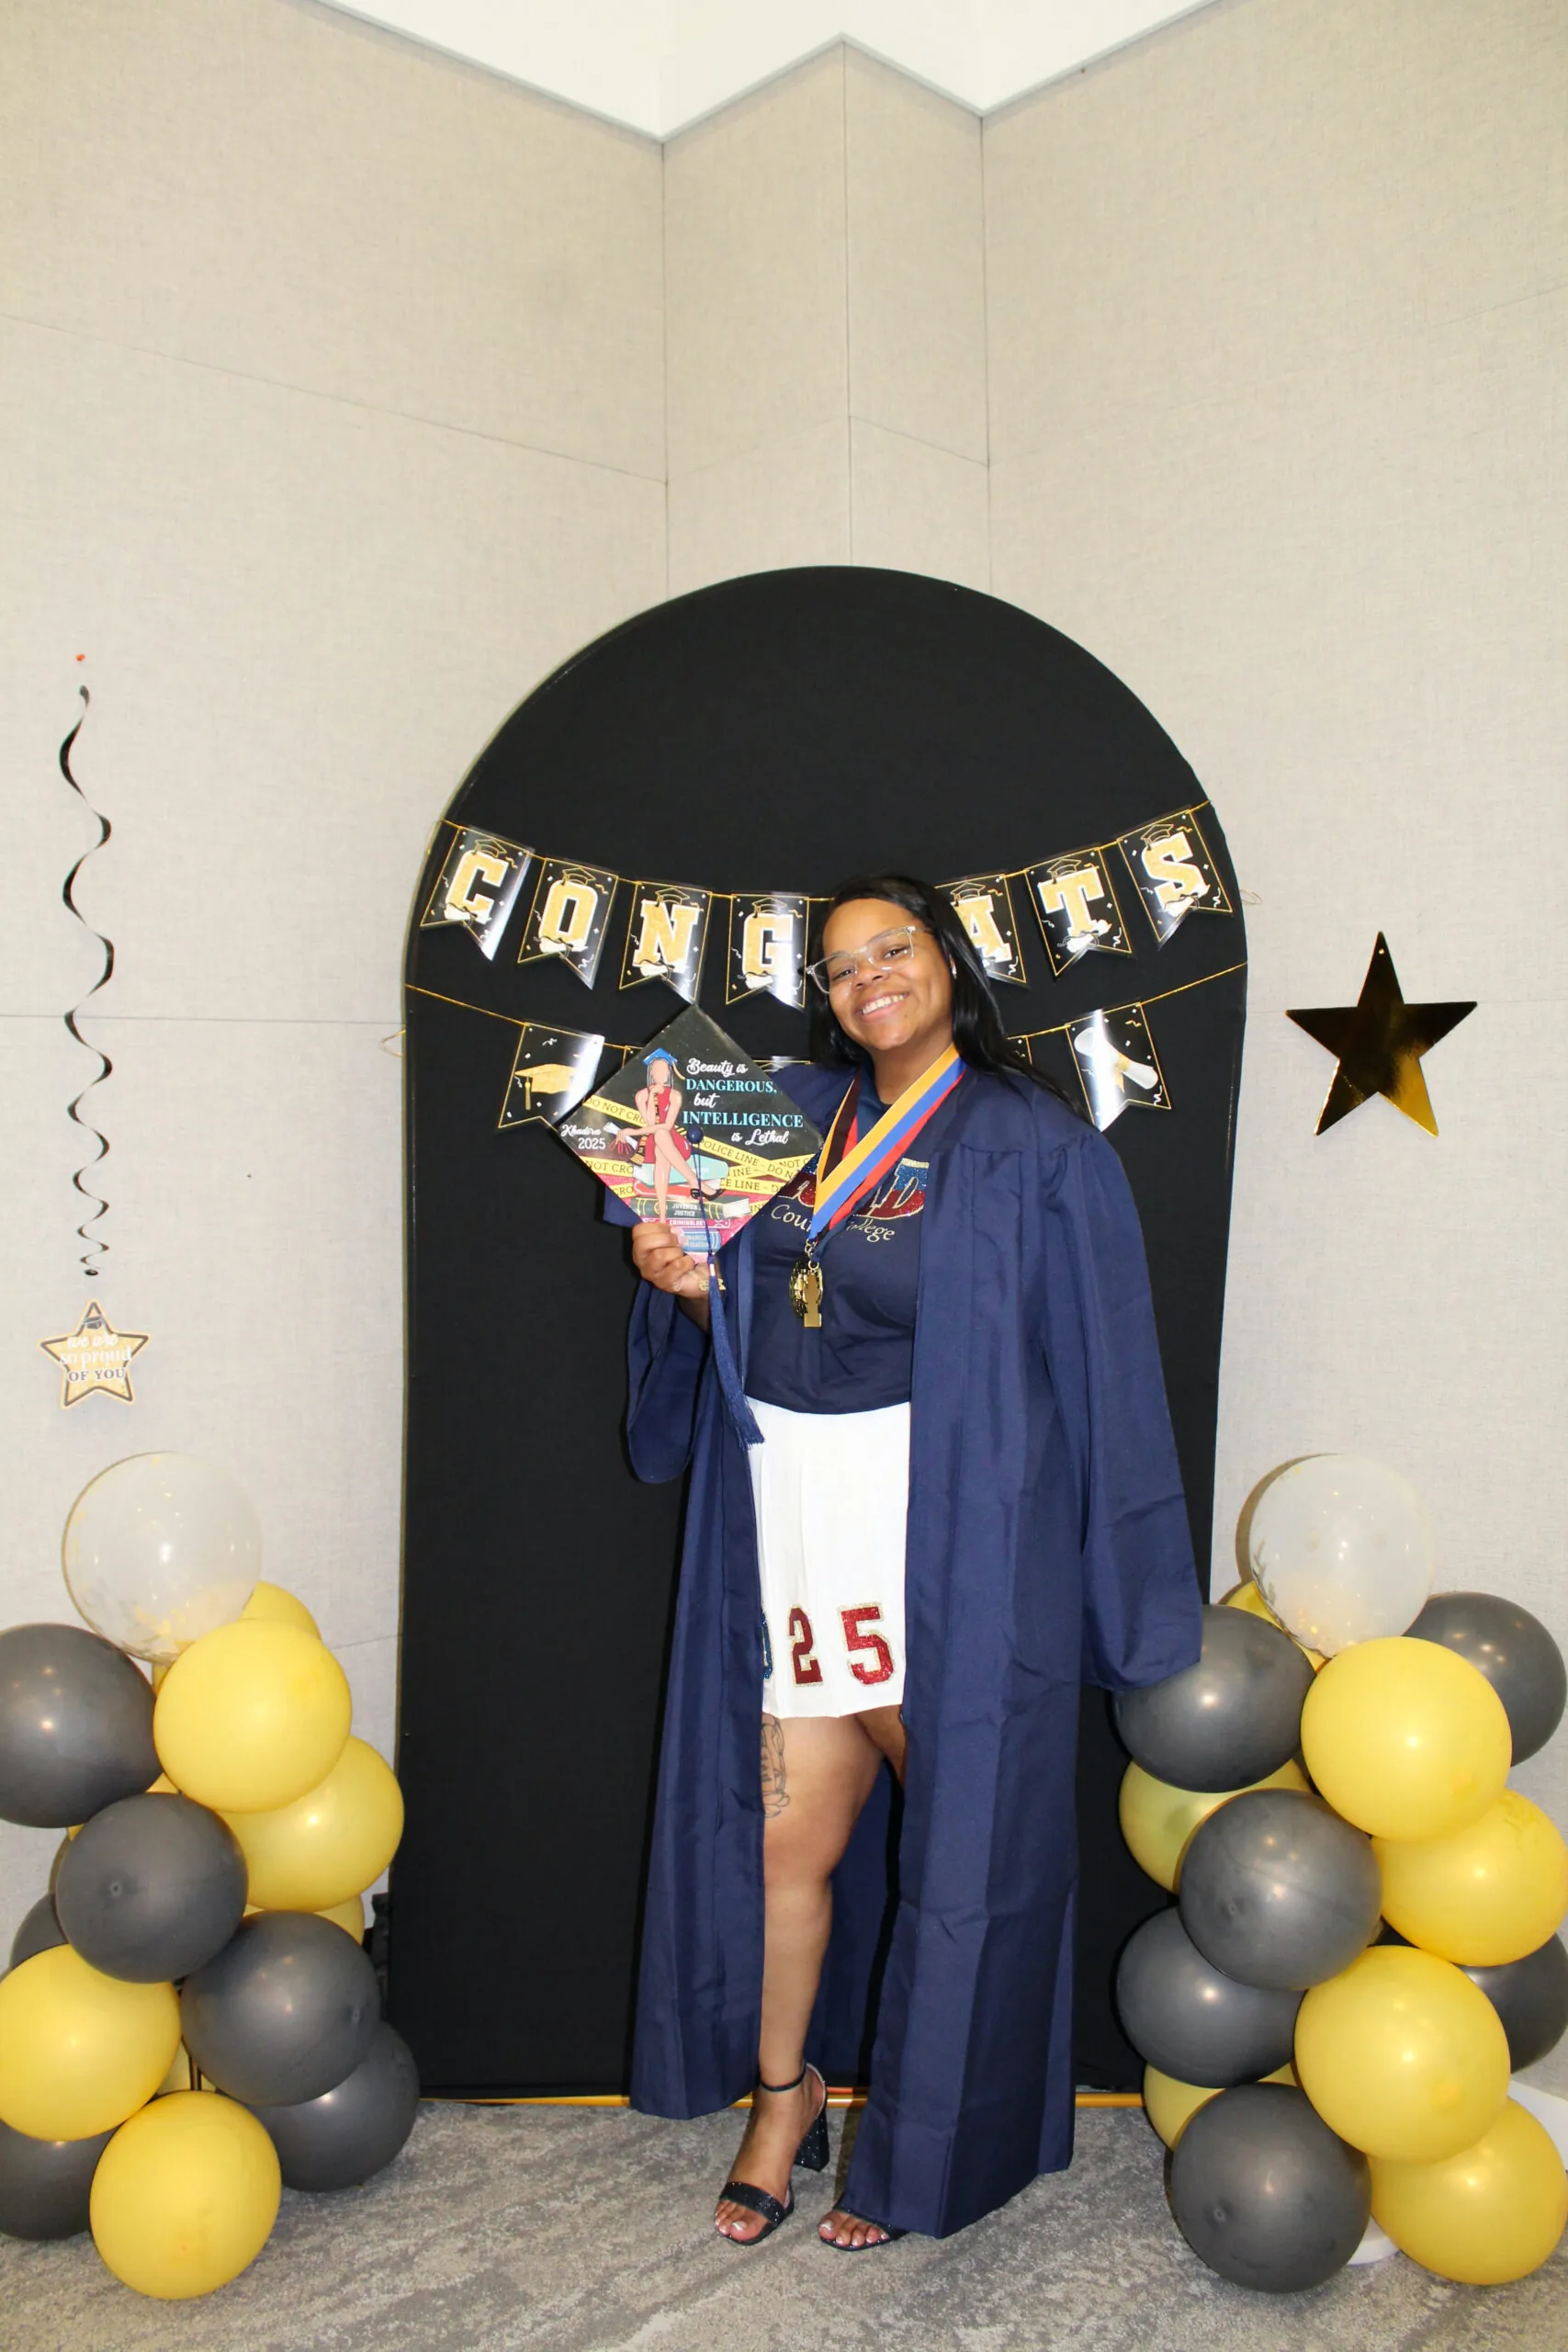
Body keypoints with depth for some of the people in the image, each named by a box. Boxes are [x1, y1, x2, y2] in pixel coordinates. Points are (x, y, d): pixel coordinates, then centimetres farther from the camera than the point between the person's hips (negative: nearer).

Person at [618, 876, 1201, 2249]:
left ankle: (922, 2148, 31)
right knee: (787, 1839, 11)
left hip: (945, 1542, -4)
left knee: (953, 1828, 8)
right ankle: (786, 2095, 35)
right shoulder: (799, 1115, 11)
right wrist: (688, 1284, -7)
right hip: (790, 1519, 4)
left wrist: (1133, 1609, -5)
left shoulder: (1034, 1149, -5)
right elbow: (747, 1319, 16)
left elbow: (1102, 1377, -5)